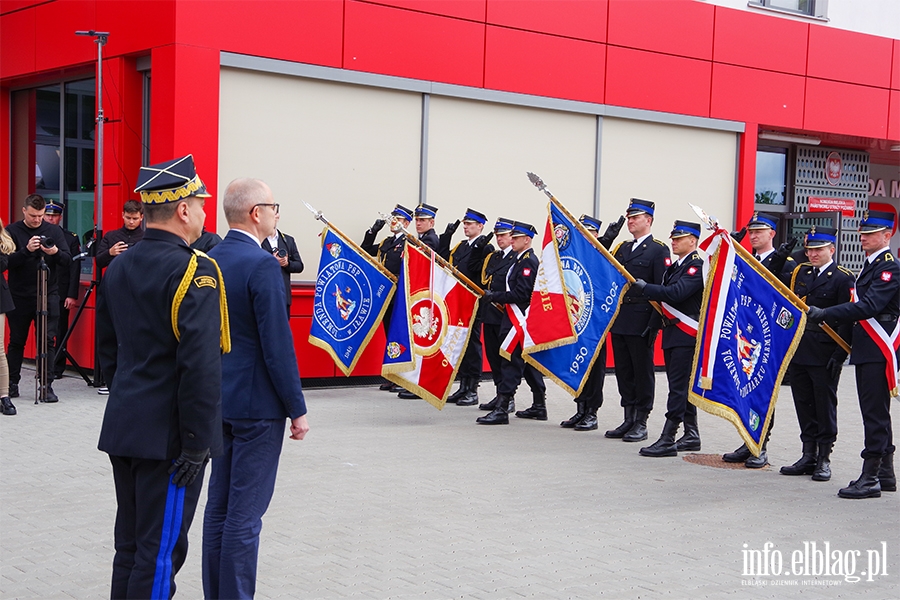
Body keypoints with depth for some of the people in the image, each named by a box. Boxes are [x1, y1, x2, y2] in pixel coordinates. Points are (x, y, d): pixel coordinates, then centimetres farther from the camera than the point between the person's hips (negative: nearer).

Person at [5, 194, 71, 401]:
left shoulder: (54, 231, 4)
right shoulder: (12, 231, 0)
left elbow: (68, 261, -1)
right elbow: (7, 262, -10)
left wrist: (56, 253, -22)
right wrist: (26, 250, -25)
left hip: (48, 295, 1)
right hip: (19, 296, 0)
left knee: (47, 341, -2)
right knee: (17, 341, 9)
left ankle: (46, 386, 1)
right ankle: (12, 383, 21)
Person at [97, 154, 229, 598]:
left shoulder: (119, 266, 9)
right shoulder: (194, 270, -17)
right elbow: (201, 364, -23)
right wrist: (197, 442, -19)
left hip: (122, 427, 8)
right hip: (168, 435, -8)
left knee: (130, 543, 17)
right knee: (161, 551, 0)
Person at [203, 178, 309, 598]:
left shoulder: (211, 260, 7)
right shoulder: (262, 265, -18)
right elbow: (278, 345, -19)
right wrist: (297, 409, -12)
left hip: (220, 400, 8)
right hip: (257, 404, -8)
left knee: (219, 504, 14)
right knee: (245, 512, -2)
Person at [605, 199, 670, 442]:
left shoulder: (659, 250, -5)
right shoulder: (622, 248, 16)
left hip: (641, 321, -7)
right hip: (619, 319, 7)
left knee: (642, 372, 1)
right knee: (623, 371, 10)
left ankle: (641, 424, 7)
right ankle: (629, 420, 18)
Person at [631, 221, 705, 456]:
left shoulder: (697, 267, -12)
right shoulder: (674, 267, 17)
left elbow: (675, 293, -24)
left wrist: (644, 287, -15)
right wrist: (652, 324, 14)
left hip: (686, 334, -10)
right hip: (671, 333, 10)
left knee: (678, 387, -10)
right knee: (682, 387, 14)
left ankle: (667, 441, -12)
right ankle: (692, 435, 22)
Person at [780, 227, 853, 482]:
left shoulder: (843, 278, -5)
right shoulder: (799, 272, 13)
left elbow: (847, 320, -11)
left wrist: (839, 355, -16)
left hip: (824, 353, -6)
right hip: (798, 350, 6)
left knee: (825, 404, 2)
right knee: (804, 403, 10)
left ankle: (824, 459, 10)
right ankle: (808, 456, 19)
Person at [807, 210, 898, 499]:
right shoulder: (871, 265, 17)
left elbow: (869, 306, -26)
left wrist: (825, 313, -31)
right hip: (866, 350, 10)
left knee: (875, 413, -8)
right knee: (877, 413, 15)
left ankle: (870, 478, -5)